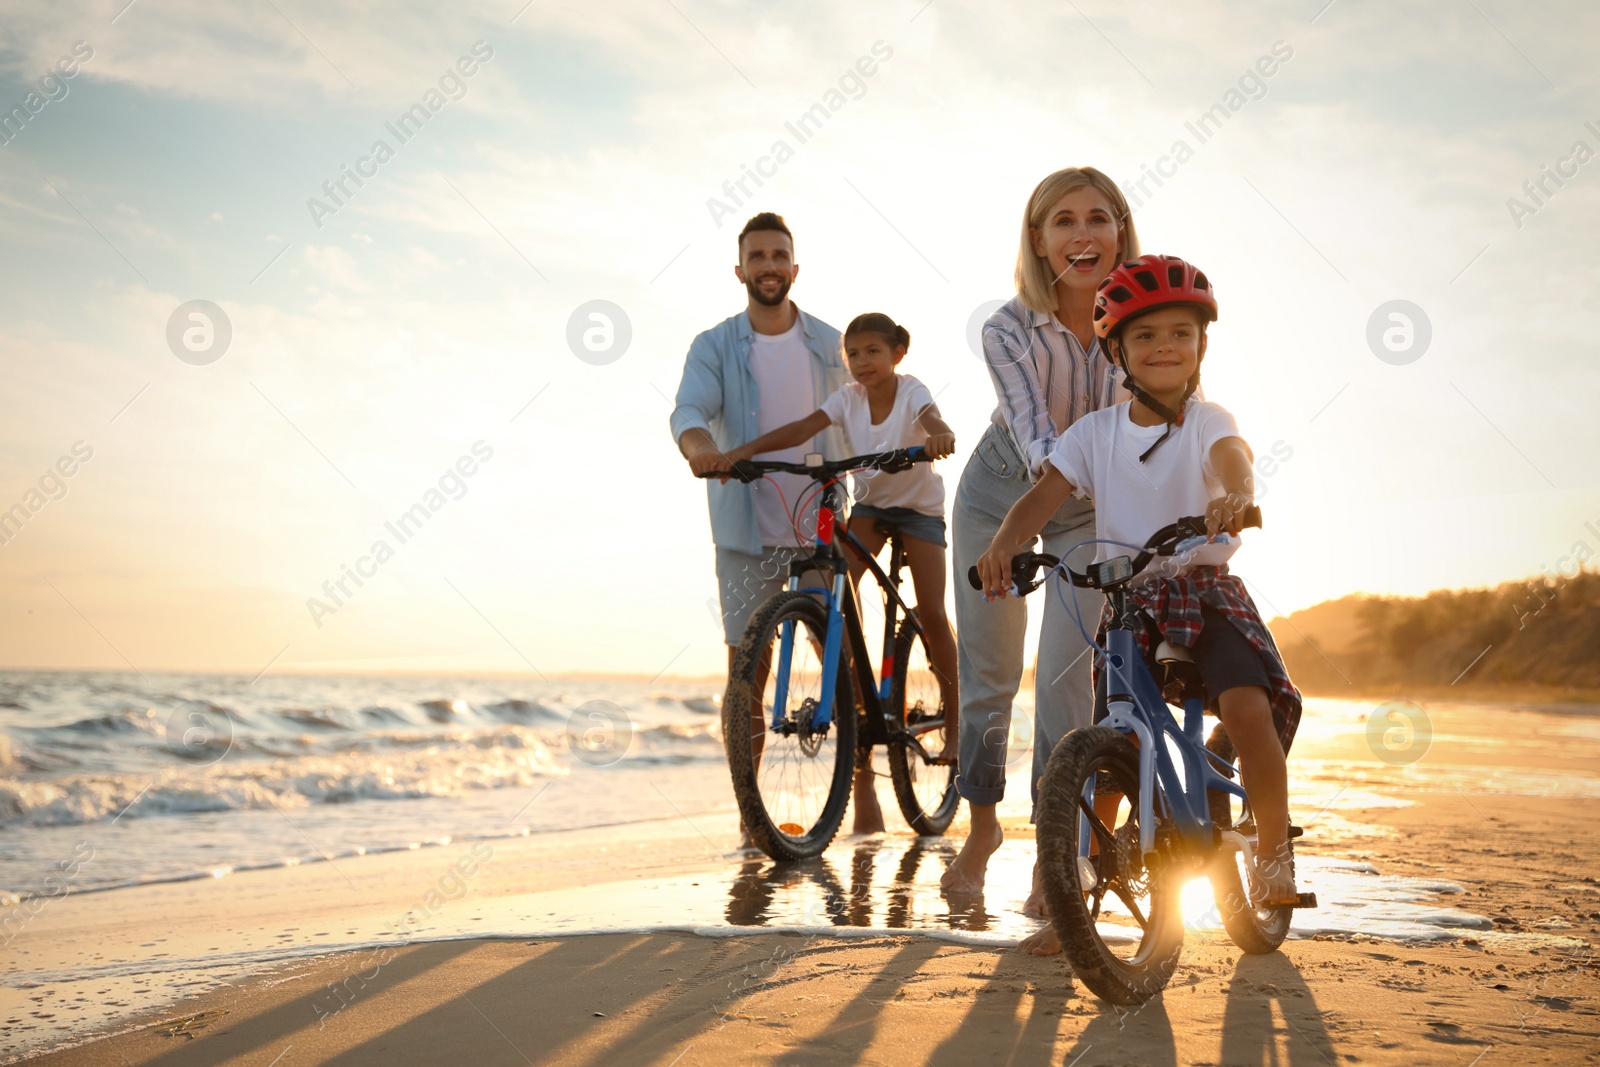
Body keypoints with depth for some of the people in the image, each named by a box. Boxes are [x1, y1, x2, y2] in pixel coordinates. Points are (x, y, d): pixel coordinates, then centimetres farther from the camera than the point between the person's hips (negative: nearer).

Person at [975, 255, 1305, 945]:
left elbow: (1234, 460, -25)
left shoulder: (1207, 422, -2)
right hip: (1127, 600, 2)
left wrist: (1233, 497, -50)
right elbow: (1043, 496, -6)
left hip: (1206, 591, -2)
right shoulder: (1095, 432, 4)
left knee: (1249, 708, -24)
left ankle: (1274, 852, -1)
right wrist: (1003, 543, -27)